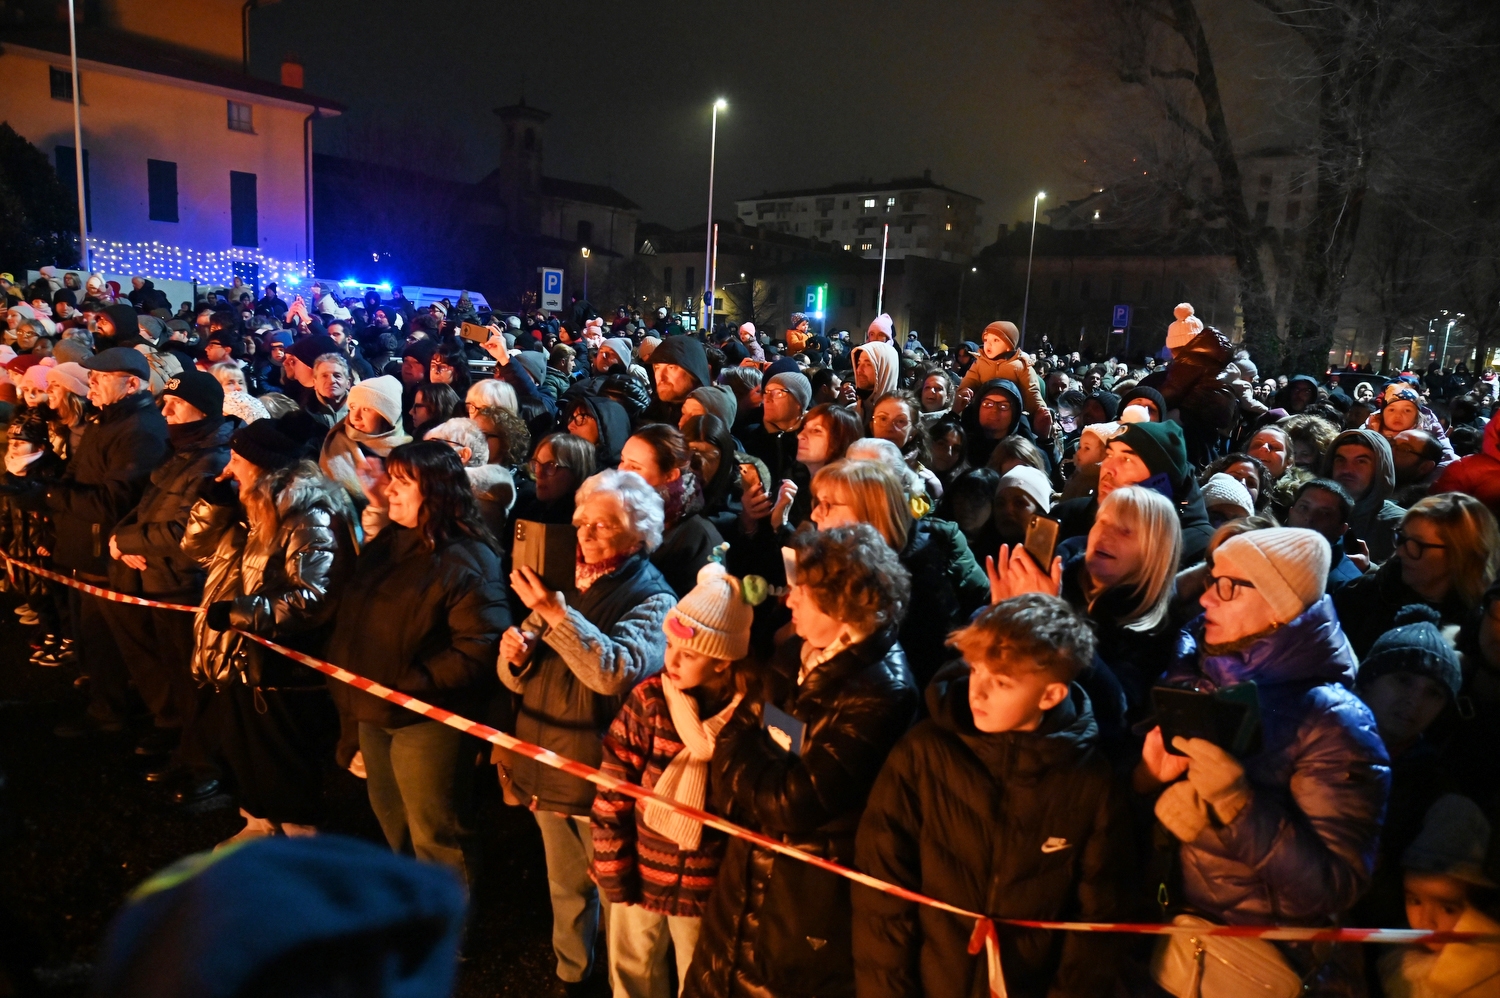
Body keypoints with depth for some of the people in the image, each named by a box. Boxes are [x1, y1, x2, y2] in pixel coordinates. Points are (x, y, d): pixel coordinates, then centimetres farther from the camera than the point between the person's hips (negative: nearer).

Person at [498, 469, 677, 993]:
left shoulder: (651, 598, -15)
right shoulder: (565, 582, 6)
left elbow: (615, 673, -32)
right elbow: (517, 678, 9)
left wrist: (555, 611, -35)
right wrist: (515, 656, -14)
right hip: (546, 768, 6)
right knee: (565, 887, 24)